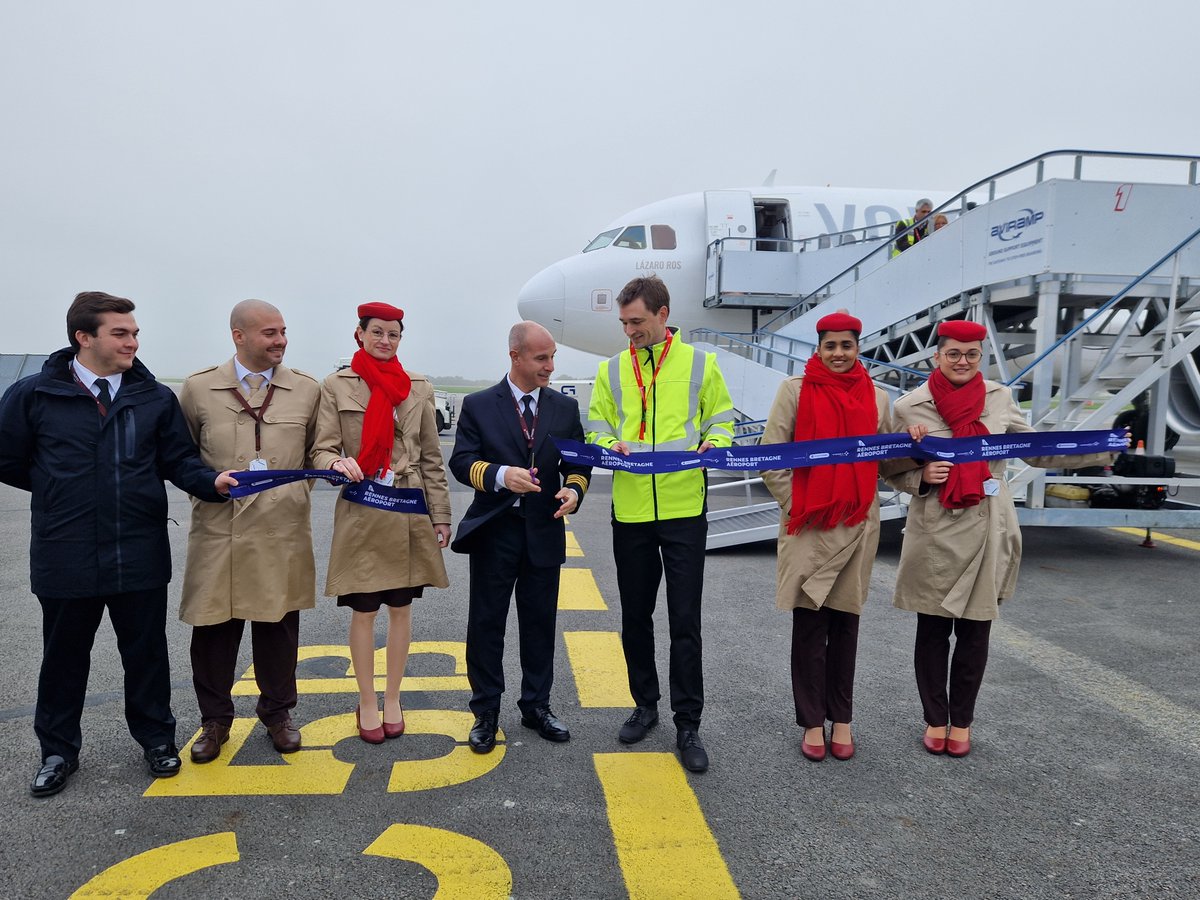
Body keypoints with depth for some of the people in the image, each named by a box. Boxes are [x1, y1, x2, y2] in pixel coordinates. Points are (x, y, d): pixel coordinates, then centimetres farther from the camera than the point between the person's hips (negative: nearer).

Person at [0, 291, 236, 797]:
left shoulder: (156, 399, 1)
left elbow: (179, 460, 0)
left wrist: (210, 481, -18)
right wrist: (61, 491, 5)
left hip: (140, 555, 1)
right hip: (66, 559, -1)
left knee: (146, 651, 13)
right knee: (64, 656, 15)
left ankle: (156, 737, 32)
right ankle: (58, 750, 34)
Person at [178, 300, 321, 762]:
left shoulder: (307, 389, 3)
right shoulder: (198, 388, 1)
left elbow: (315, 453, 14)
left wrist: (294, 495, 4)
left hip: (283, 531, 0)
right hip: (218, 529, 0)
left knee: (278, 626, 9)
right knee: (214, 628, 6)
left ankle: (277, 712, 28)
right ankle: (215, 719, 25)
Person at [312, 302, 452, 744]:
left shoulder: (419, 387, 6)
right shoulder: (335, 386, 0)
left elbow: (431, 458, 7)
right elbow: (321, 450, -3)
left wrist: (441, 517, 4)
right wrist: (337, 463, -27)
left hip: (409, 511, 2)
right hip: (360, 513, -2)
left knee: (401, 608, 10)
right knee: (363, 610, 6)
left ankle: (392, 699, 26)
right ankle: (367, 703, 23)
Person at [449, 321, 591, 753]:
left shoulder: (566, 407, 7)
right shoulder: (479, 405, -1)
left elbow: (578, 461, 9)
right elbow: (461, 461, -6)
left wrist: (573, 489, -12)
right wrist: (501, 475, -24)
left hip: (544, 532, 3)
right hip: (493, 530, -2)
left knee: (540, 622, 12)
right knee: (486, 623, 6)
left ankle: (536, 706, 27)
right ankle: (486, 712, 19)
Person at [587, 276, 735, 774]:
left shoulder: (699, 363, 2)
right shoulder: (612, 370, 7)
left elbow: (721, 420, 6)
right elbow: (596, 429, 9)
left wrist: (713, 443, -15)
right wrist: (612, 446, -13)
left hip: (684, 509, -2)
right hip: (630, 510, 3)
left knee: (685, 621, 2)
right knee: (635, 615, 14)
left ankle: (687, 724, 15)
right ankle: (645, 704, 33)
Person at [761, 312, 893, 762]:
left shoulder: (877, 397, 8)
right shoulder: (796, 390, -2)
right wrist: (793, 505, -7)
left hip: (857, 526, 3)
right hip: (807, 526, -2)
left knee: (845, 621, 10)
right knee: (809, 623, 3)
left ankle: (841, 719, 23)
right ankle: (812, 722, 15)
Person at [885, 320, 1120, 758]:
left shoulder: (1000, 398, 2)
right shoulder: (910, 406, -5)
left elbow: (1037, 452, 10)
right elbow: (893, 471, 1)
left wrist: (1103, 451, 4)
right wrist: (922, 476, -19)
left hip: (987, 531, 2)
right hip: (934, 532, -2)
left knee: (974, 631, 9)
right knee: (932, 630, 8)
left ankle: (961, 721, 26)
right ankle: (935, 719, 25)